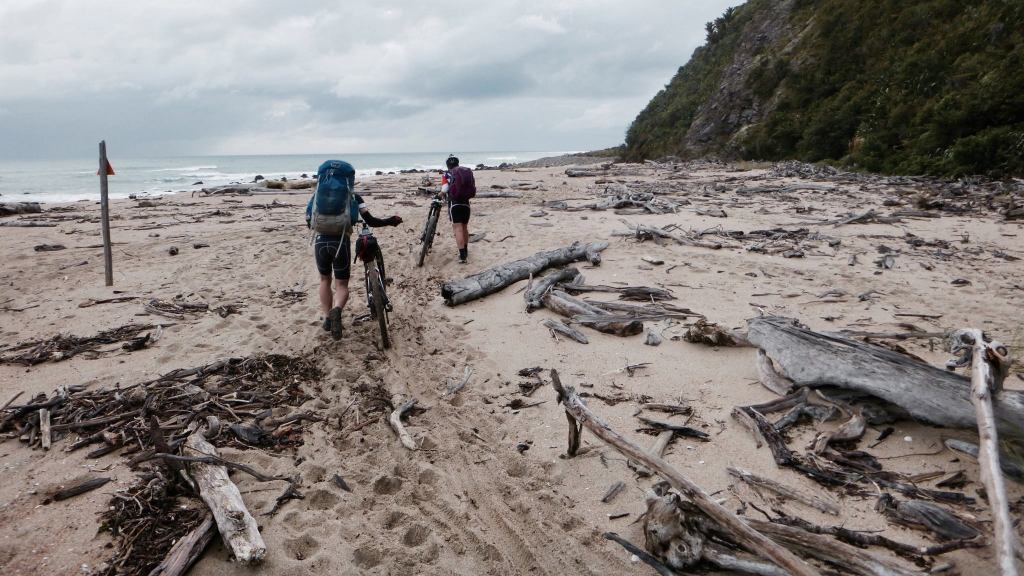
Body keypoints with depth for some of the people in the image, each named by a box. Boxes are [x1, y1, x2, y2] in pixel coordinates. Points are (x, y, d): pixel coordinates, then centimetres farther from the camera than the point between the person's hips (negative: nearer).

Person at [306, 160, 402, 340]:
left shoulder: (319, 194, 12)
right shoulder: (353, 196, 6)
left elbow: (309, 222, 12)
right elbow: (371, 221, -1)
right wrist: (391, 221, 13)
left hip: (321, 241, 2)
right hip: (341, 242, -2)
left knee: (325, 280, 25)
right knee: (342, 285, 6)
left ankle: (327, 318, 24)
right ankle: (336, 310, -26)